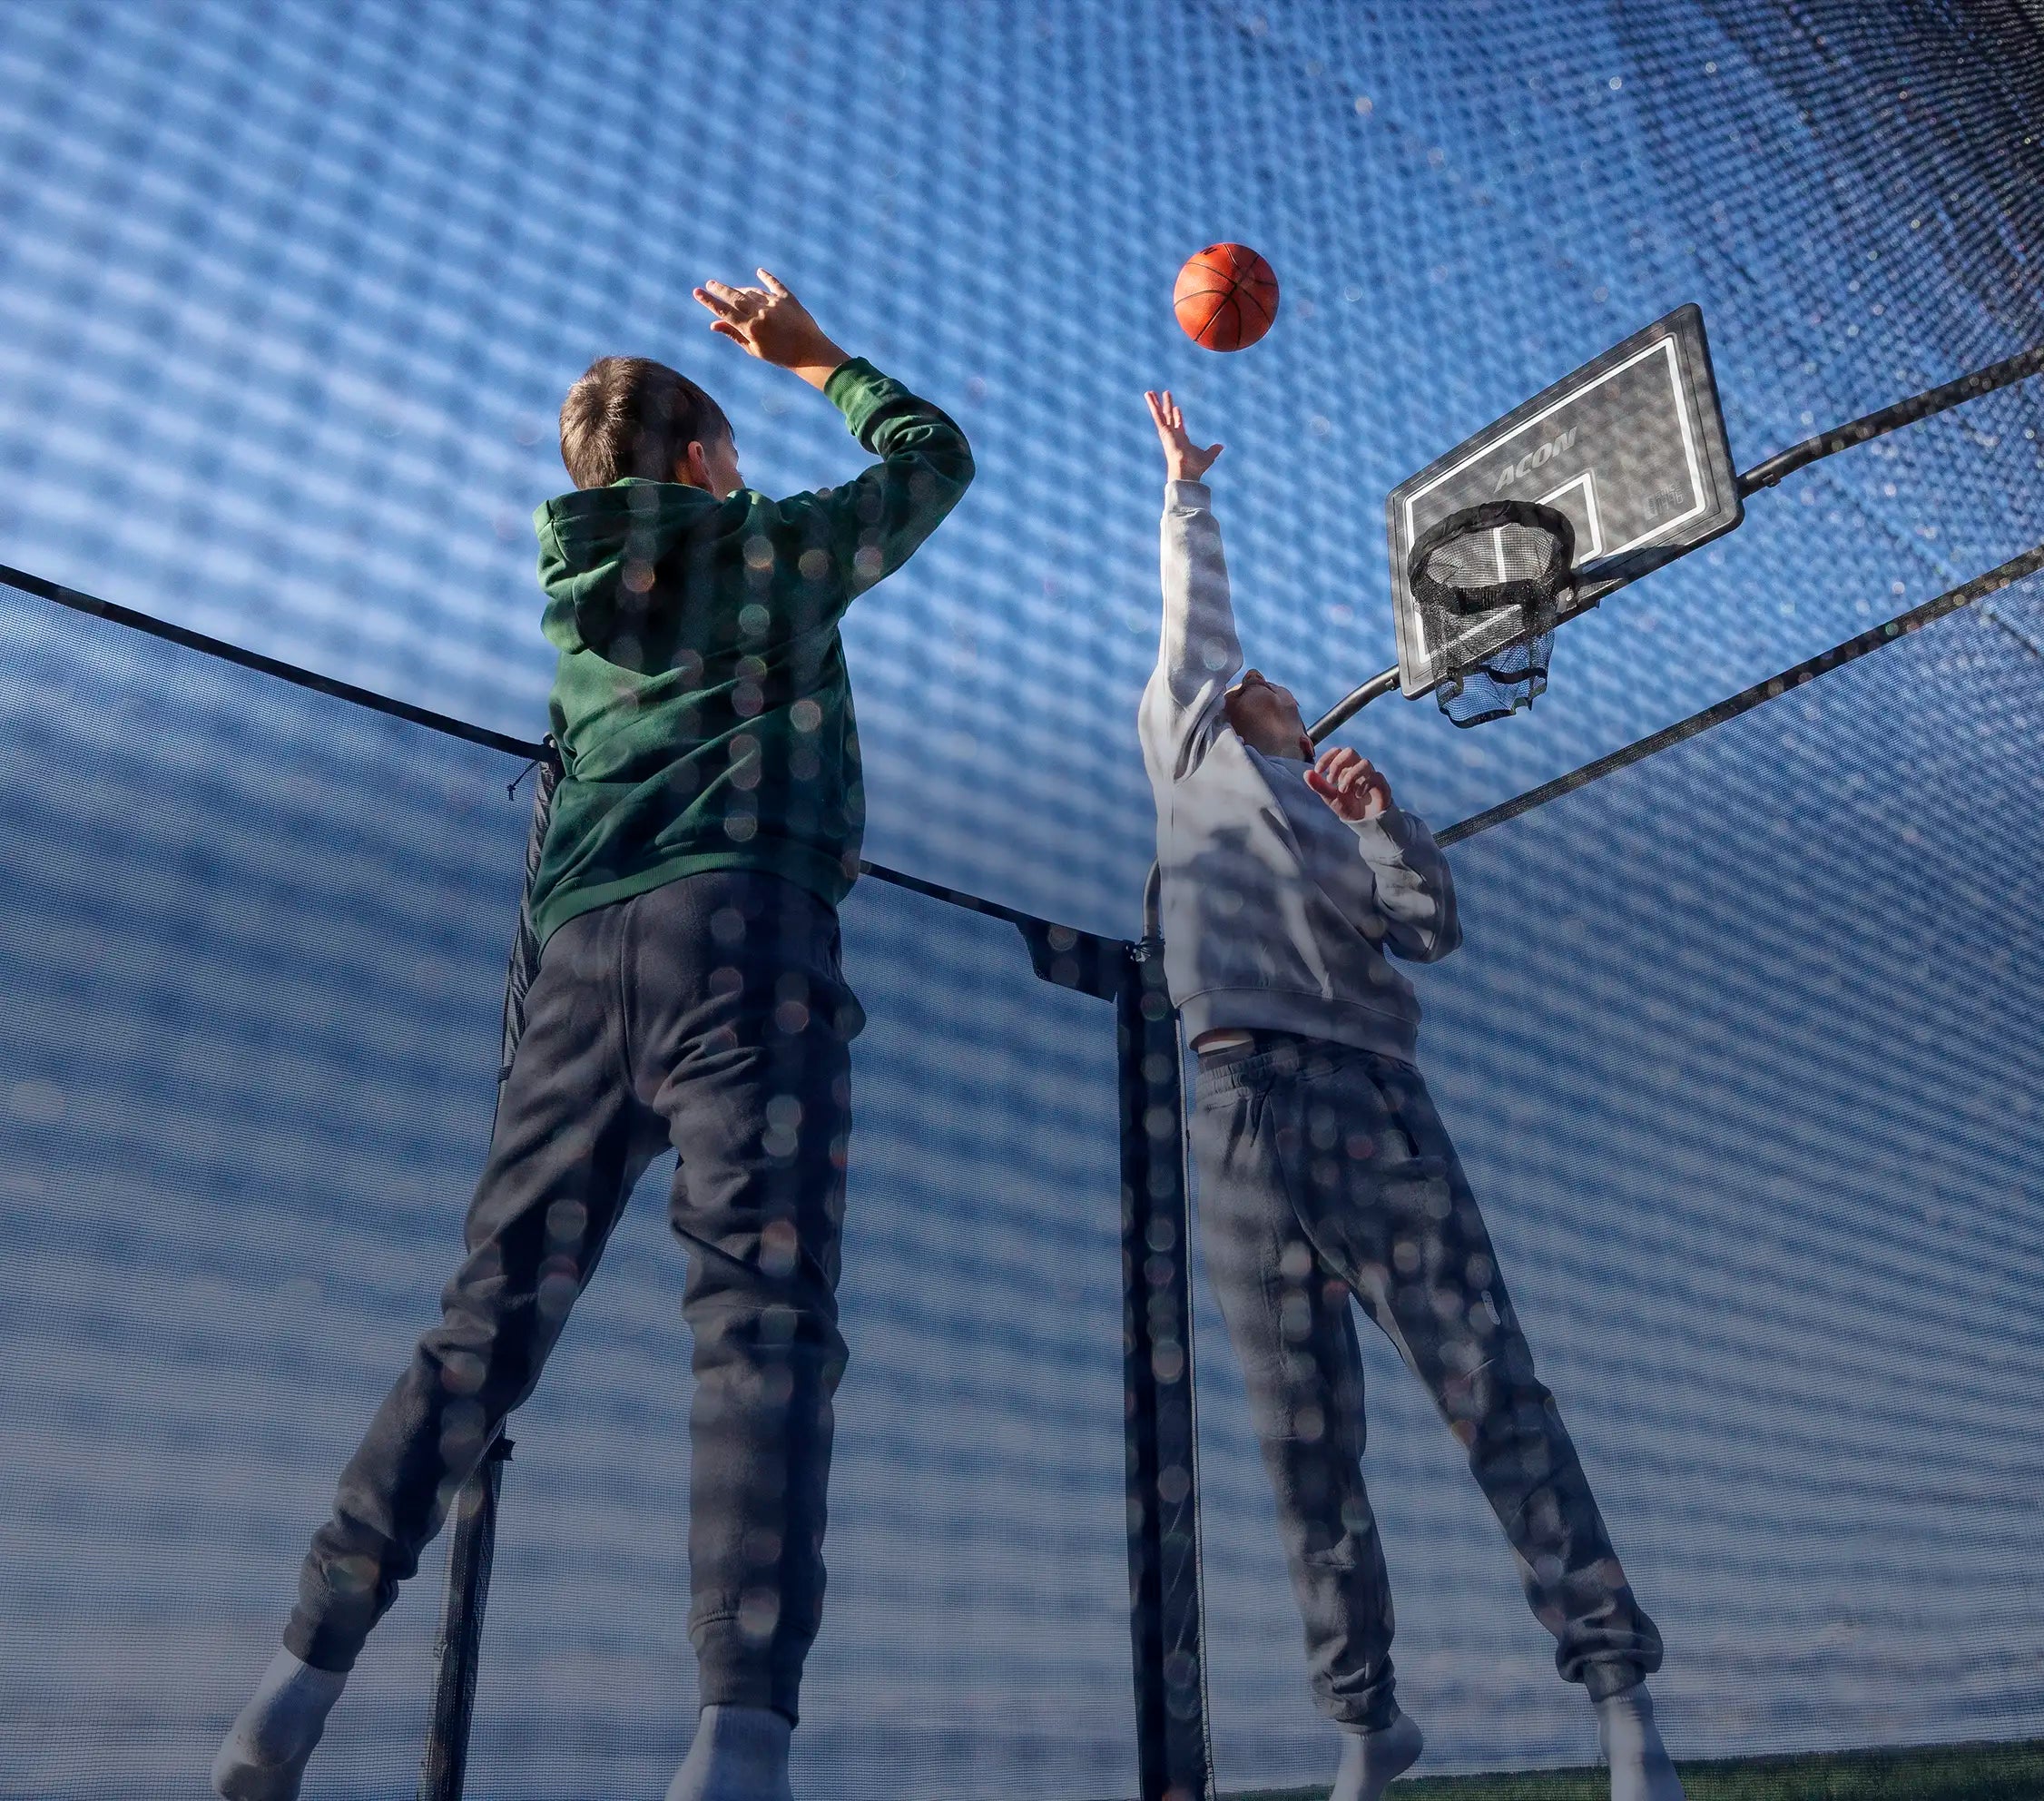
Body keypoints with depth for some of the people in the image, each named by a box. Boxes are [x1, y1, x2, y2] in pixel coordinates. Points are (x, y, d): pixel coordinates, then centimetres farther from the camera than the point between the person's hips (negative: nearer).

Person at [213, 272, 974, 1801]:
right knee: (765, 1307, -16)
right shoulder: (771, 546, 16)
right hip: (742, 930, -5)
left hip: (583, 953, 6)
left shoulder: (578, 590, 27)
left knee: (490, 1315, 7)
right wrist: (817, 359, 44)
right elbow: (936, 456, 33)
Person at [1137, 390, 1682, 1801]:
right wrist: (1187, 484, 39)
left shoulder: (1342, 815, 25)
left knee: (1495, 1394, -6)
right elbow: (1194, 604, 29)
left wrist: (1386, 815, -2)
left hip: (1374, 1103, 1)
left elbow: (1432, 928, 12)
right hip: (1244, 1112, -1)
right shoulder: (1185, 740, 23)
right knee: (1305, 1444, 1)